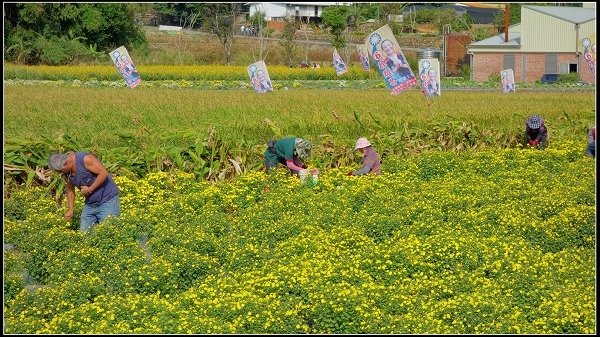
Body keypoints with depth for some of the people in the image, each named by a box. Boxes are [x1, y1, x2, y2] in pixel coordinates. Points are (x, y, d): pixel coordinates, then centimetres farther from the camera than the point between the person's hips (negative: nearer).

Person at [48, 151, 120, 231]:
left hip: (107, 200, -8)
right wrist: (70, 209, 7)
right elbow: (70, 190, 14)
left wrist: (89, 189, -19)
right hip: (90, 203, 8)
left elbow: (104, 173, -24)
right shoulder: (67, 172, 2)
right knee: (83, 232, 5)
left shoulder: (85, 159, -21)